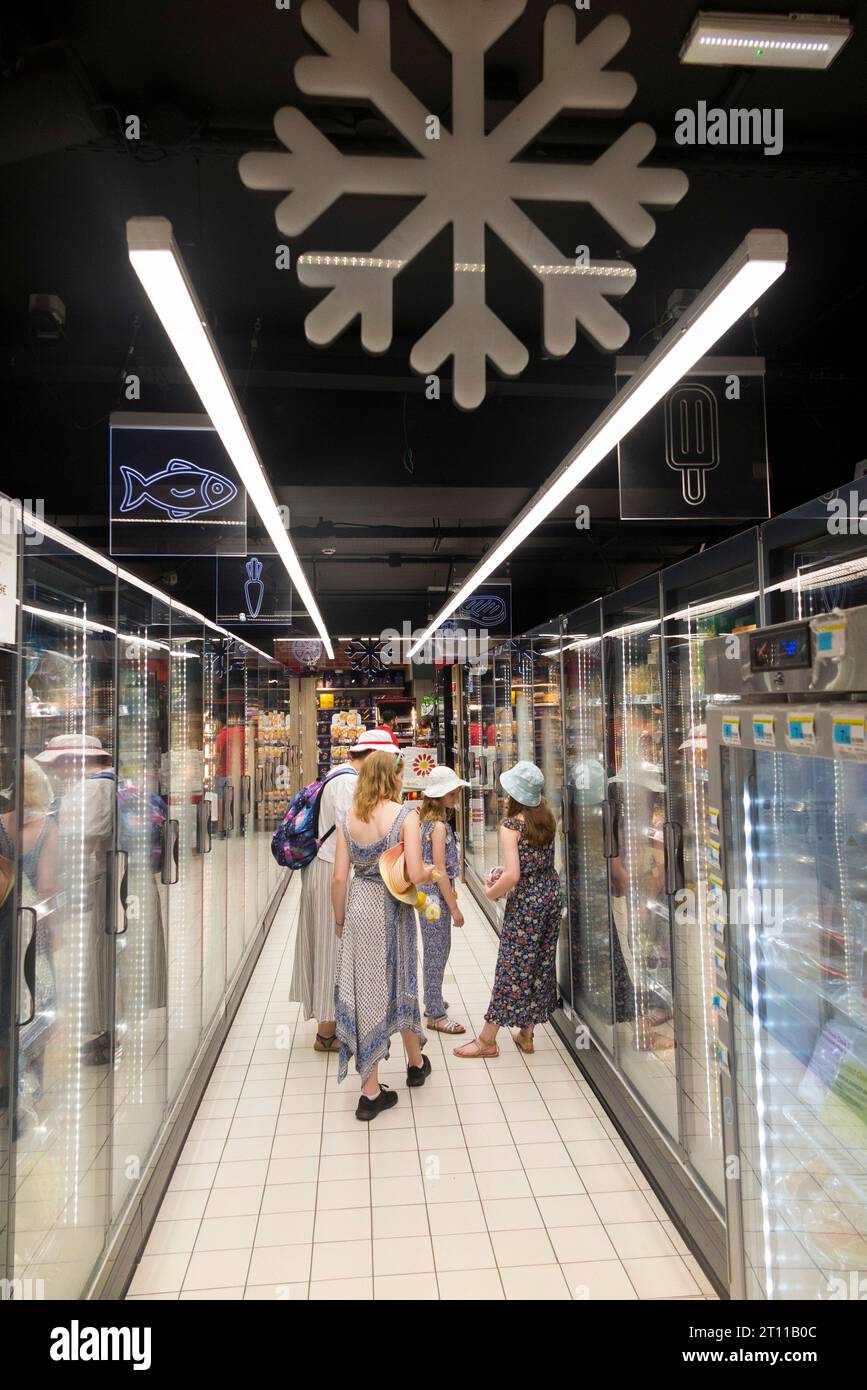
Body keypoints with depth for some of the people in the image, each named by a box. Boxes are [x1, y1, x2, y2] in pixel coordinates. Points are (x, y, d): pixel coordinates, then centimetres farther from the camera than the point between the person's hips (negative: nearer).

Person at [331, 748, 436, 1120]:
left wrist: (340, 920, 12)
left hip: (358, 907, 3)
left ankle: (371, 1091, 17)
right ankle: (415, 1063, 42)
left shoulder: (350, 817, 0)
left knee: (363, 991, 10)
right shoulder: (405, 814, -13)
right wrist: (432, 873, 3)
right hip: (391, 908, -3)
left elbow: (339, 877, 0)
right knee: (399, 984, 18)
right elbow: (415, 874, -19)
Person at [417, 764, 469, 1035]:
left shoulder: (427, 821, 9)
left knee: (437, 950, 20)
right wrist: (454, 908, -17)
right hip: (436, 897, -9)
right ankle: (435, 1014, 9)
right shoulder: (439, 826, -18)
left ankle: (432, 1001, 34)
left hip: (427, 894, 9)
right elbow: (440, 871, -21)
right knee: (437, 953, 0)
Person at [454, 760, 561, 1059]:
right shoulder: (546, 818, 4)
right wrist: (502, 875, 9)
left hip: (526, 901, -7)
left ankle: (487, 1040, 13)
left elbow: (513, 876, -25)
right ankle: (526, 1034, 26)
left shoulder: (511, 826, -18)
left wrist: (492, 892, -7)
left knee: (511, 967, 1)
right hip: (551, 893, 7)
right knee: (541, 962, 14)